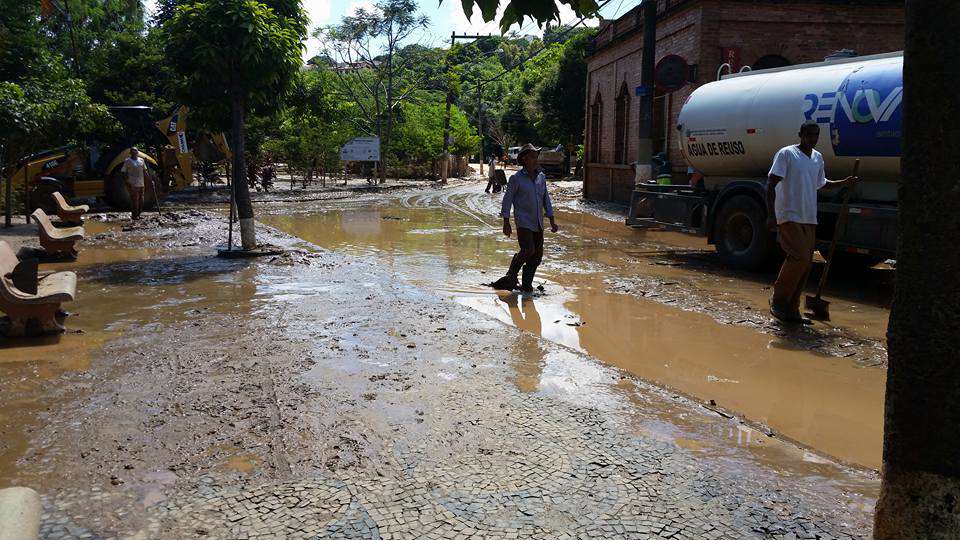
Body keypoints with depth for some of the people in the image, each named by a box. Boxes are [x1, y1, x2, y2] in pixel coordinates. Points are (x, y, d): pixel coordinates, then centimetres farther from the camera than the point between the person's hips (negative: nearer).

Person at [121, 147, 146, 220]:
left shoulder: (141, 160, 12)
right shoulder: (127, 161, -3)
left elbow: (144, 170, 20)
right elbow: (124, 172, -3)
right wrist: (127, 182, -12)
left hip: (141, 184, 6)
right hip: (133, 184, -6)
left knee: (141, 200, 9)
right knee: (134, 200, -7)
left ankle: (138, 214, 21)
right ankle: (134, 215, 0)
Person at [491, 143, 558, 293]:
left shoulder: (541, 176, 10)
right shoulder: (516, 179, -7)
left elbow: (546, 199, 16)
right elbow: (507, 200, -4)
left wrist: (552, 221, 12)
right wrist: (506, 223, -8)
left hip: (538, 223, 6)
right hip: (523, 222, -6)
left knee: (537, 255, 3)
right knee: (528, 250, -19)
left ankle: (527, 285, 14)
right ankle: (511, 277, 1)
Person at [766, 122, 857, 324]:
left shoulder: (818, 158, 16)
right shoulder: (786, 154, -6)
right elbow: (771, 184, -12)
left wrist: (844, 183, 18)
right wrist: (771, 215, -19)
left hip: (809, 219, 8)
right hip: (789, 217, -7)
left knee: (805, 263, 5)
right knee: (800, 258, -18)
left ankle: (791, 310, 13)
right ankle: (778, 300, -3)